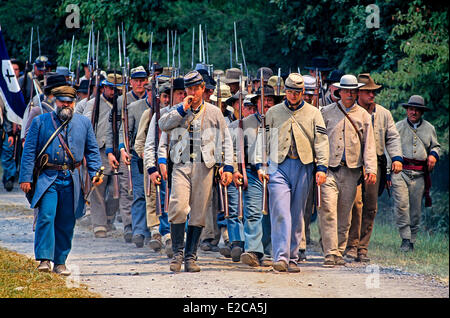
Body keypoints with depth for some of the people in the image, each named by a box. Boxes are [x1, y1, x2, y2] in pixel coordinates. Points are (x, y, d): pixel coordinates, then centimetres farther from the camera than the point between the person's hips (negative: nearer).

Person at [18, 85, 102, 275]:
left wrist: (95, 173, 2)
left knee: (66, 222, 4)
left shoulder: (84, 123, 13)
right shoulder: (40, 122, 6)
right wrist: (26, 178, -4)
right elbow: (29, 151, 4)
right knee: (46, 216, -17)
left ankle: (60, 262, 14)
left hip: (71, 180, 2)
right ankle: (44, 259, -16)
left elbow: (92, 151, 17)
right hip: (48, 178, -2)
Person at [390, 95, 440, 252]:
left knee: (416, 211, 2)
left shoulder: (429, 128, 15)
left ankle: (412, 241, 12)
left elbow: (436, 146, 29)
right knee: (401, 204, -19)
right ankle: (405, 238, -16)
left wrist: (433, 154, 5)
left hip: (419, 174, 2)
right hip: (400, 171, -2)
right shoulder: (398, 127, 8)